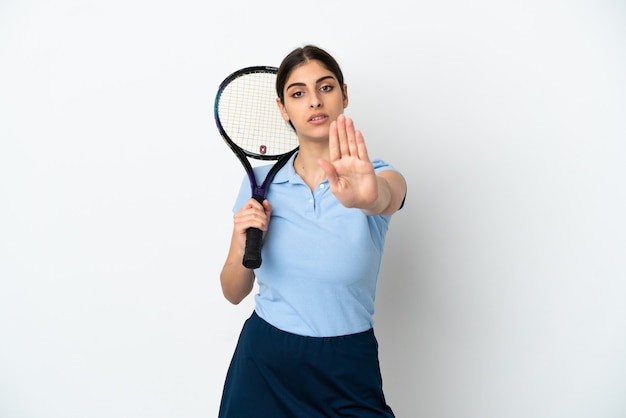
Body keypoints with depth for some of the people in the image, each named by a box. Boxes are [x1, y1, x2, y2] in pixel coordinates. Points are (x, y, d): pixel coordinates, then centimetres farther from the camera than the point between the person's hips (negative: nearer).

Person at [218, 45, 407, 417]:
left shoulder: (377, 177, -8)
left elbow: (384, 198, -34)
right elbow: (234, 293, 3)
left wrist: (366, 195, -56)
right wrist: (244, 248, -16)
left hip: (348, 372, -1)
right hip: (262, 363, 2)